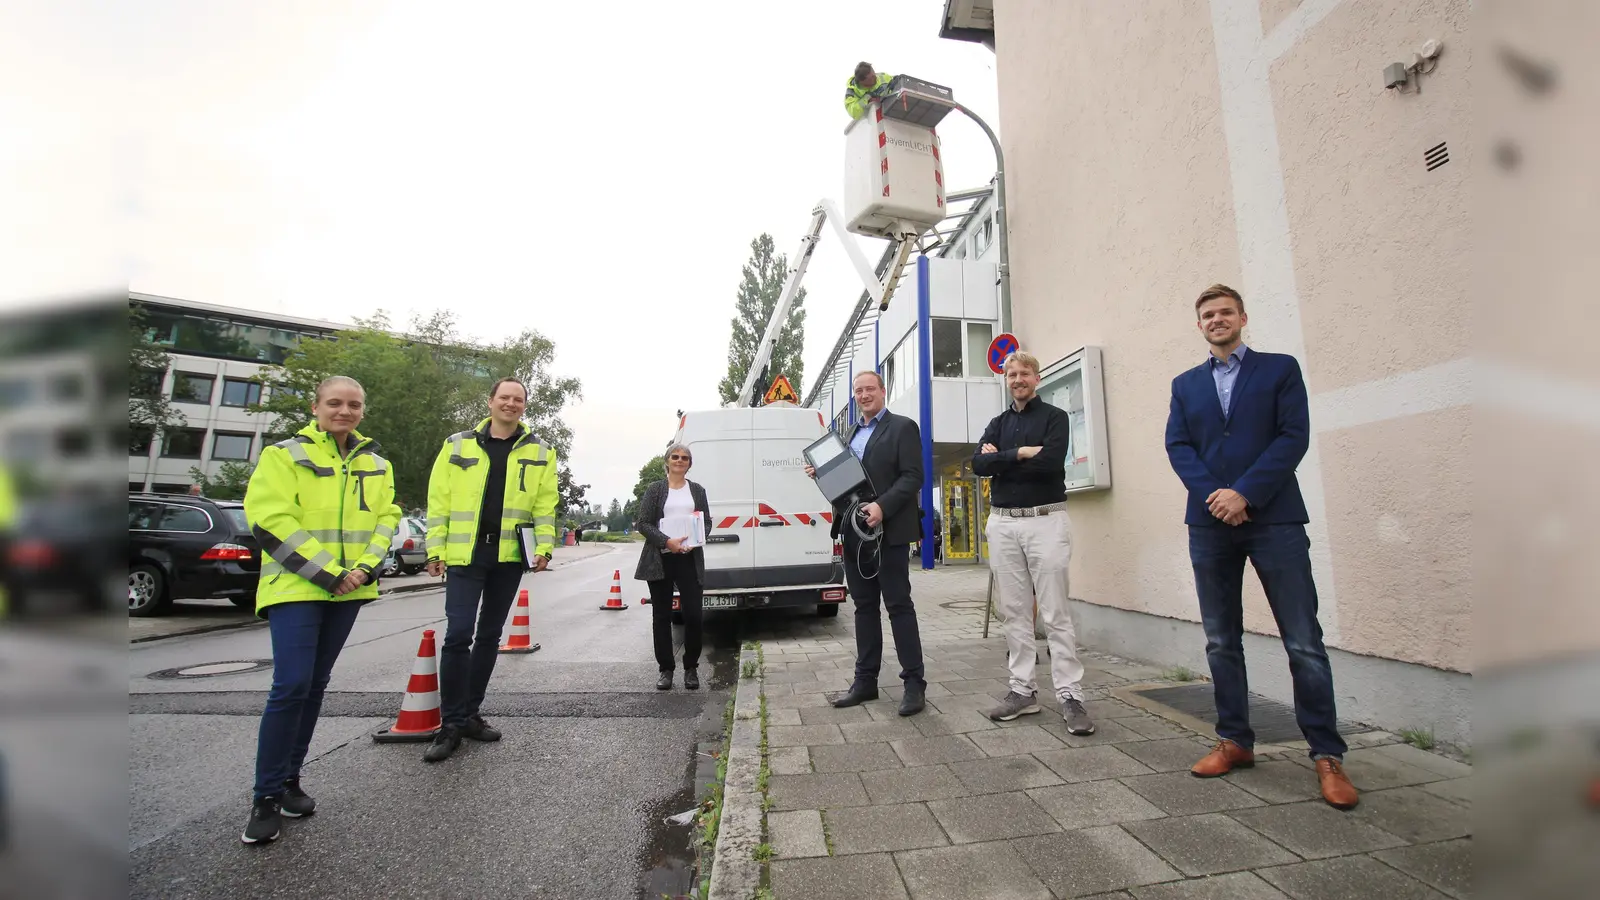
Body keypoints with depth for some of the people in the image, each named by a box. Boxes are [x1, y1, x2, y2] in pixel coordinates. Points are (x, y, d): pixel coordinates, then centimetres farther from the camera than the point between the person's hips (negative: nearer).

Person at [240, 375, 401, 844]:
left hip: (348, 592, 5)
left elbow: (386, 518, 8)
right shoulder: (285, 454, -4)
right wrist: (327, 573, -16)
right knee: (292, 686, -10)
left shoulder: (377, 464, 9)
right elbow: (270, 521, -11)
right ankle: (266, 797, 5)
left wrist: (364, 567, -9)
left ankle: (289, 779, 25)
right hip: (295, 588, -4)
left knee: (315, 685, 12)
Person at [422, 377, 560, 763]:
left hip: (510, 556, 2)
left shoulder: (539, 452, 6)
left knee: (489, 635, 11)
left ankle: (469, 713, 25)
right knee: (458, 634, -7)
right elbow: (439, 499, 4)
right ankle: (451, 723, 7)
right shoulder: (458, 445, 5)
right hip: (465, 553, -1)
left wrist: (544, 547, -7)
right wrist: (436, 549, -1)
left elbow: (545, 504, 3)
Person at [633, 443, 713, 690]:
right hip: (660, 559, -1)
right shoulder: (654, 489, 5)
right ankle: (666, 669, 18)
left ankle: (691, 668, 14)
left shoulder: (697, 490, 12)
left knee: (693, 614, -3)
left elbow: (707, 522, 9)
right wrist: (667, 541, -17)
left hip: (689, 559, 1)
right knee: (662, 615, 6)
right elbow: (643, 523, -2)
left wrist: (693, 542, -11)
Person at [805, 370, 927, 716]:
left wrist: (882, 507, -24)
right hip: (854, 531, 7)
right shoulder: (851, 433, 19)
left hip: (889, 530, -6)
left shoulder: (902, 427, -2)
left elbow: (913, 477, -12)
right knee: (864, 606, 12)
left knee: (899, 605, -1)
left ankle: (914, 683, 10)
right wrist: (822, 474, 3)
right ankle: (865, 680, 21)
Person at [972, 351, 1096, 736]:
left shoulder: (1054, 416, 2)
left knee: (1055, 613, -3)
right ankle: (1023, 690, 17)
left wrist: (1001, 460, -7)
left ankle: (1070, 696, 6)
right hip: (1002, 523, 4)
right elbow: (978, 464, -3)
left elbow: (1051, 461, -16)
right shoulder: (998, 423, 14)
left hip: (1046, 520, -4)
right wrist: (1022, 453, -12)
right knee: (1014, 612, 8)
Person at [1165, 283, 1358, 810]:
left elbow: (1293, 437, -4)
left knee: (1304, 642, 0)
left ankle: (1327, 755, 13)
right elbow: (1177, 445, 4)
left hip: (1274, 519, -3)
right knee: (1221, 641, 9)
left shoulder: (1280, 369, 7)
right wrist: (1213, 495, -11)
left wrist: (1245, 493, -15)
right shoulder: (1185, 384, 15)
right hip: (1210, 524, 3)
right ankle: (1235, 741, 21)